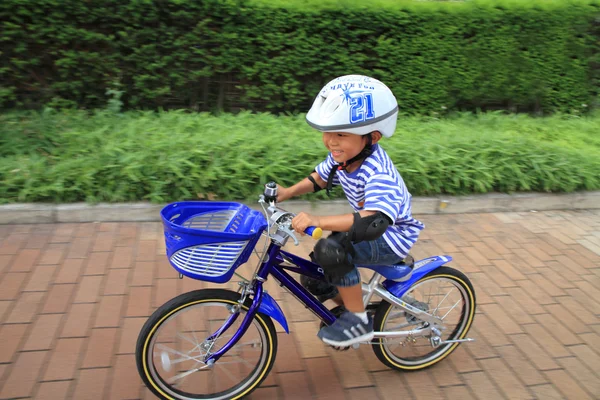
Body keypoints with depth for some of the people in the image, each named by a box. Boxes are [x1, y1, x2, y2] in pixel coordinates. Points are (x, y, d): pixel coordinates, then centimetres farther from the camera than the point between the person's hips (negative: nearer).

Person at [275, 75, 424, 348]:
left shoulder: (377, 172, -34)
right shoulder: (341, 156, -9)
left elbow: (373, 222, -48)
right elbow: (319, 178, 11)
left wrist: (318, 222, -54)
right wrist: (288, 192, -3)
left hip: (392, 237, -8)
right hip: (368, 228, 8)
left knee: (331, 250, -32)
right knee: (314, 279, 5)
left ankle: (358, 320, -13)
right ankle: (349, 305, 32)